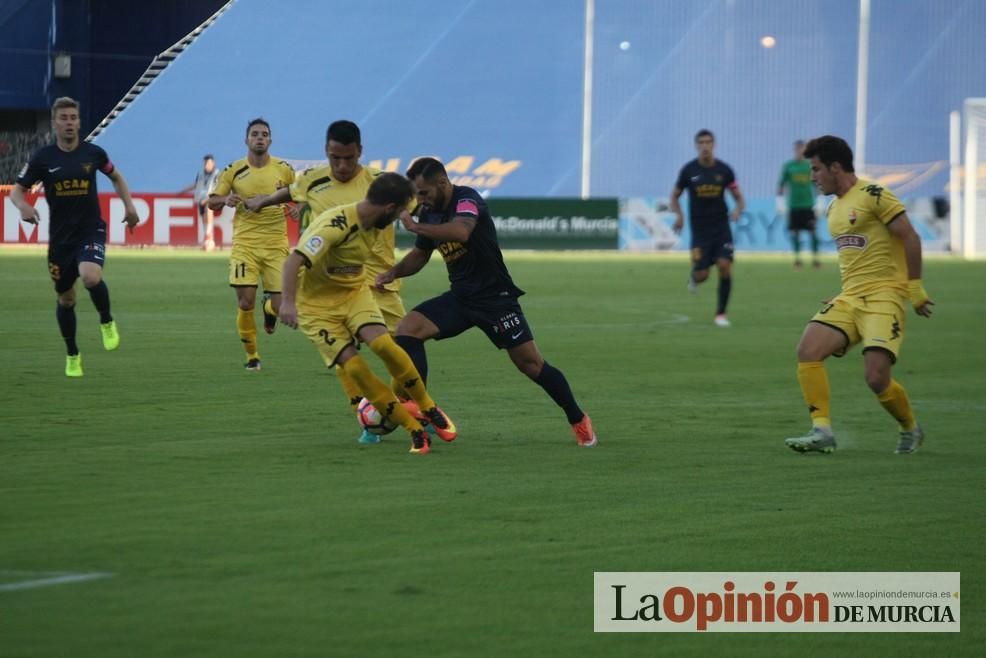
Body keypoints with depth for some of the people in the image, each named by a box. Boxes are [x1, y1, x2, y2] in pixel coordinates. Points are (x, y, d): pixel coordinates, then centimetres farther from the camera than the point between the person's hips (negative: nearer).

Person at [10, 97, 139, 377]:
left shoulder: (93, 153, -2)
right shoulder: (42, 157, -4)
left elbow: (116, 177, 17)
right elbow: (17, 190, 0)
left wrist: (129, 204, 5)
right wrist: (23, 206, -22)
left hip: (91, 230, -2)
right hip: (60, 236, 2)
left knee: (91, 277, -30)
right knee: (65, 298, 10)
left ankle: (107, 322, -1)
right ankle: (72, 356, 30)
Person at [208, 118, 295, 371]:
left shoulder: (283, 169, 2)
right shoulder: (234, 170, 0)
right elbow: (212, 201, 5)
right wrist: (226, 200, -17)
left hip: (276, 245, 1)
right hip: (245, 244, -1)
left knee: (280, 304, -6)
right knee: (246, 302, -11)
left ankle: (269, 308, 35)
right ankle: (251, 354, 11)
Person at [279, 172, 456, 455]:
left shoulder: (375, 224, -5)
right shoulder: (335, 226, -29)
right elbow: (294, 261, -35)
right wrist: (288, 302, -45)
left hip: (354, 292, 5)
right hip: (317, 303, -5)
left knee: (382, 344, -21)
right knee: (353, 366, -17)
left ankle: (429, 409, -4)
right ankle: (415, 430, -10)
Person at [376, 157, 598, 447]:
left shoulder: (467, 199, -18)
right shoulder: (429, 213, 4)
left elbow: (461, 231, -40)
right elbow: (420, 255, 20)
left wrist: (414, 226, -30)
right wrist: (394, 272, 1)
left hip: (495, 297, -6)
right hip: (460, 298, 6)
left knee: (529, 362, -6)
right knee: (407, 328, -13)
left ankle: (578, 420, 11)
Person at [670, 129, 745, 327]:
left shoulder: (724, 170, -1)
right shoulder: (688, 170, -3)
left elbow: (738, 197, 6)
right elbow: (675, 196, 9)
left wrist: (738, 209, -17)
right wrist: (679, 215, -9)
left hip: (721, 227, 1)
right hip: (699, 228, -1)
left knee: (725, 266, -15)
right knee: (702, 275, -6)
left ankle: (721, 313, -1)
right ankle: (694, 276, 34)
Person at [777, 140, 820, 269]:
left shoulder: (811, 166, 3)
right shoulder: (788, 166, 3)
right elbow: (781, 185, 6)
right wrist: (780, 202, 0)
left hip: (808, 205, 0)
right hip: (793, 205, 0)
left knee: (813, 232, -4)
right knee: (795, 233, 3)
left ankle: (815, 258, 2)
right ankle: (797, 257, 12)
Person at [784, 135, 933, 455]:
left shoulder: (873, 195, -7)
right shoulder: (834, 208, 18)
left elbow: (910, 237, -9)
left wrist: (915, 289, -9)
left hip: (883, 297, -8)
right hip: (849, 298, 8)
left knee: (876, 378, -18)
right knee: (808, 350, -16)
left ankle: (911, 429, 11)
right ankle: (822, 431, -16)